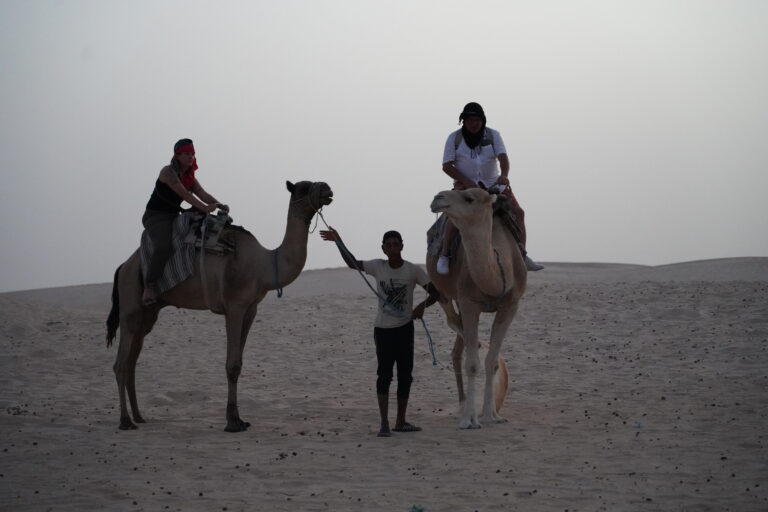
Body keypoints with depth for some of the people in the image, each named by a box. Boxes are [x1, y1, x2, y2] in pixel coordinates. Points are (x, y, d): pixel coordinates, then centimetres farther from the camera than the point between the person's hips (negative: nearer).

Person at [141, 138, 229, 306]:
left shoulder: (190, 178, 12)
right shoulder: (168, 172, -11)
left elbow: (203, 194, -4)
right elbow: (183, 193, -26)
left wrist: (220, 205, -23)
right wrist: (203, 207, -36)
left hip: (174, 217, 9)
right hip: (155, 216, -9)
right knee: (162, 247, -34)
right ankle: (149, 287, -30)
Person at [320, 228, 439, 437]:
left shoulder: (413, 270, -8)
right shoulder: (377, 267, -2)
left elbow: (435, 292, -7)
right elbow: (353, 263, 11)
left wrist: (422, 306, -25)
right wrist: (338, 242, 1)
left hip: (404, 327, 0)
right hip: (383, 328, 0)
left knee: (405, 375, 6)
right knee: (384, 374, -8)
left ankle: (400, 421, 18)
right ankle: (384, 423, -8)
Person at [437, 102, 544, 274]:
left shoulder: (493, 135, 2)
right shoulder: (454, 138, -1)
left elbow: (503, 157, -12)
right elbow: (447, 166, -5)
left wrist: (504, 175, -34)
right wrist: (466, 181, -19)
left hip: (493, 183, 3)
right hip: (465, 184, -3)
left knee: (518, 212, -7)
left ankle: (522, 255, 1)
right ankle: (444, 255, -24)